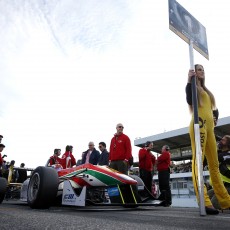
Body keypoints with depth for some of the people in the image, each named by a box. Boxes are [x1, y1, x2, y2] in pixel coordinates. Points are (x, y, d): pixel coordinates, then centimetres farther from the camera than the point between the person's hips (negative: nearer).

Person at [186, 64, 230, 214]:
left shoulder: (205, 90, 32)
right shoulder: (192, 87, 10)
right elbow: (190, 101, -11)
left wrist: (215, 113, 11)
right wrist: (189, 81, -16)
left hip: (209, 126, 9)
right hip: (199, 123, -9)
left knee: (214, 164, 7)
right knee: (198, 160, -18)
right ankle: (204, 202, -27)